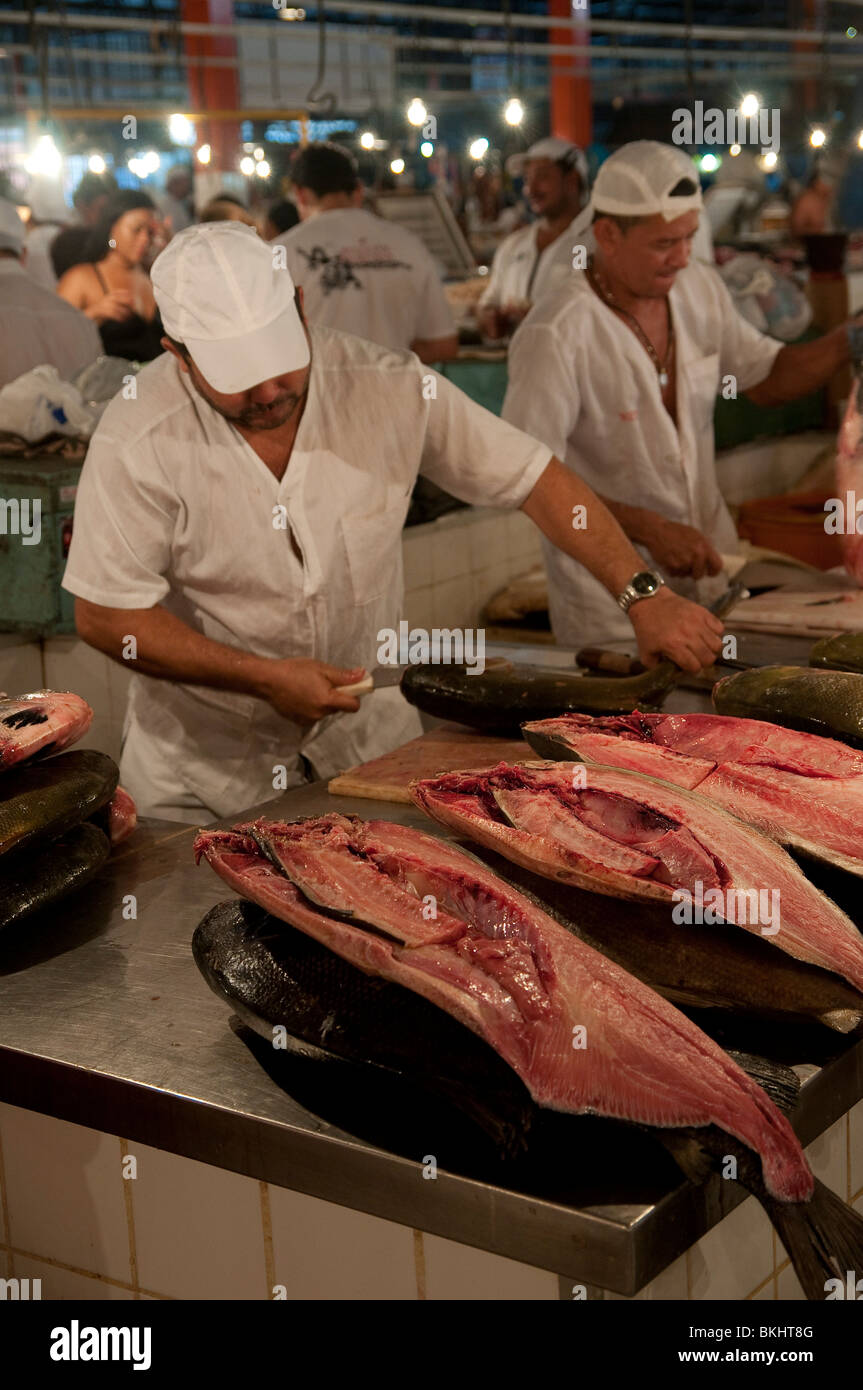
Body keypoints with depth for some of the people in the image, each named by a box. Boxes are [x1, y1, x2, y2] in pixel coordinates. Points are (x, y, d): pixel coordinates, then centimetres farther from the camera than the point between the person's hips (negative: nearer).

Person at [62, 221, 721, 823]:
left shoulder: (387, 387, -15)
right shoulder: (140, 439, -21)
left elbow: (534, 477, -8)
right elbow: (106, 616, -14)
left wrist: (645, 595, -16)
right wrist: (264, 678, -20)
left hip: (367, 739, 2)